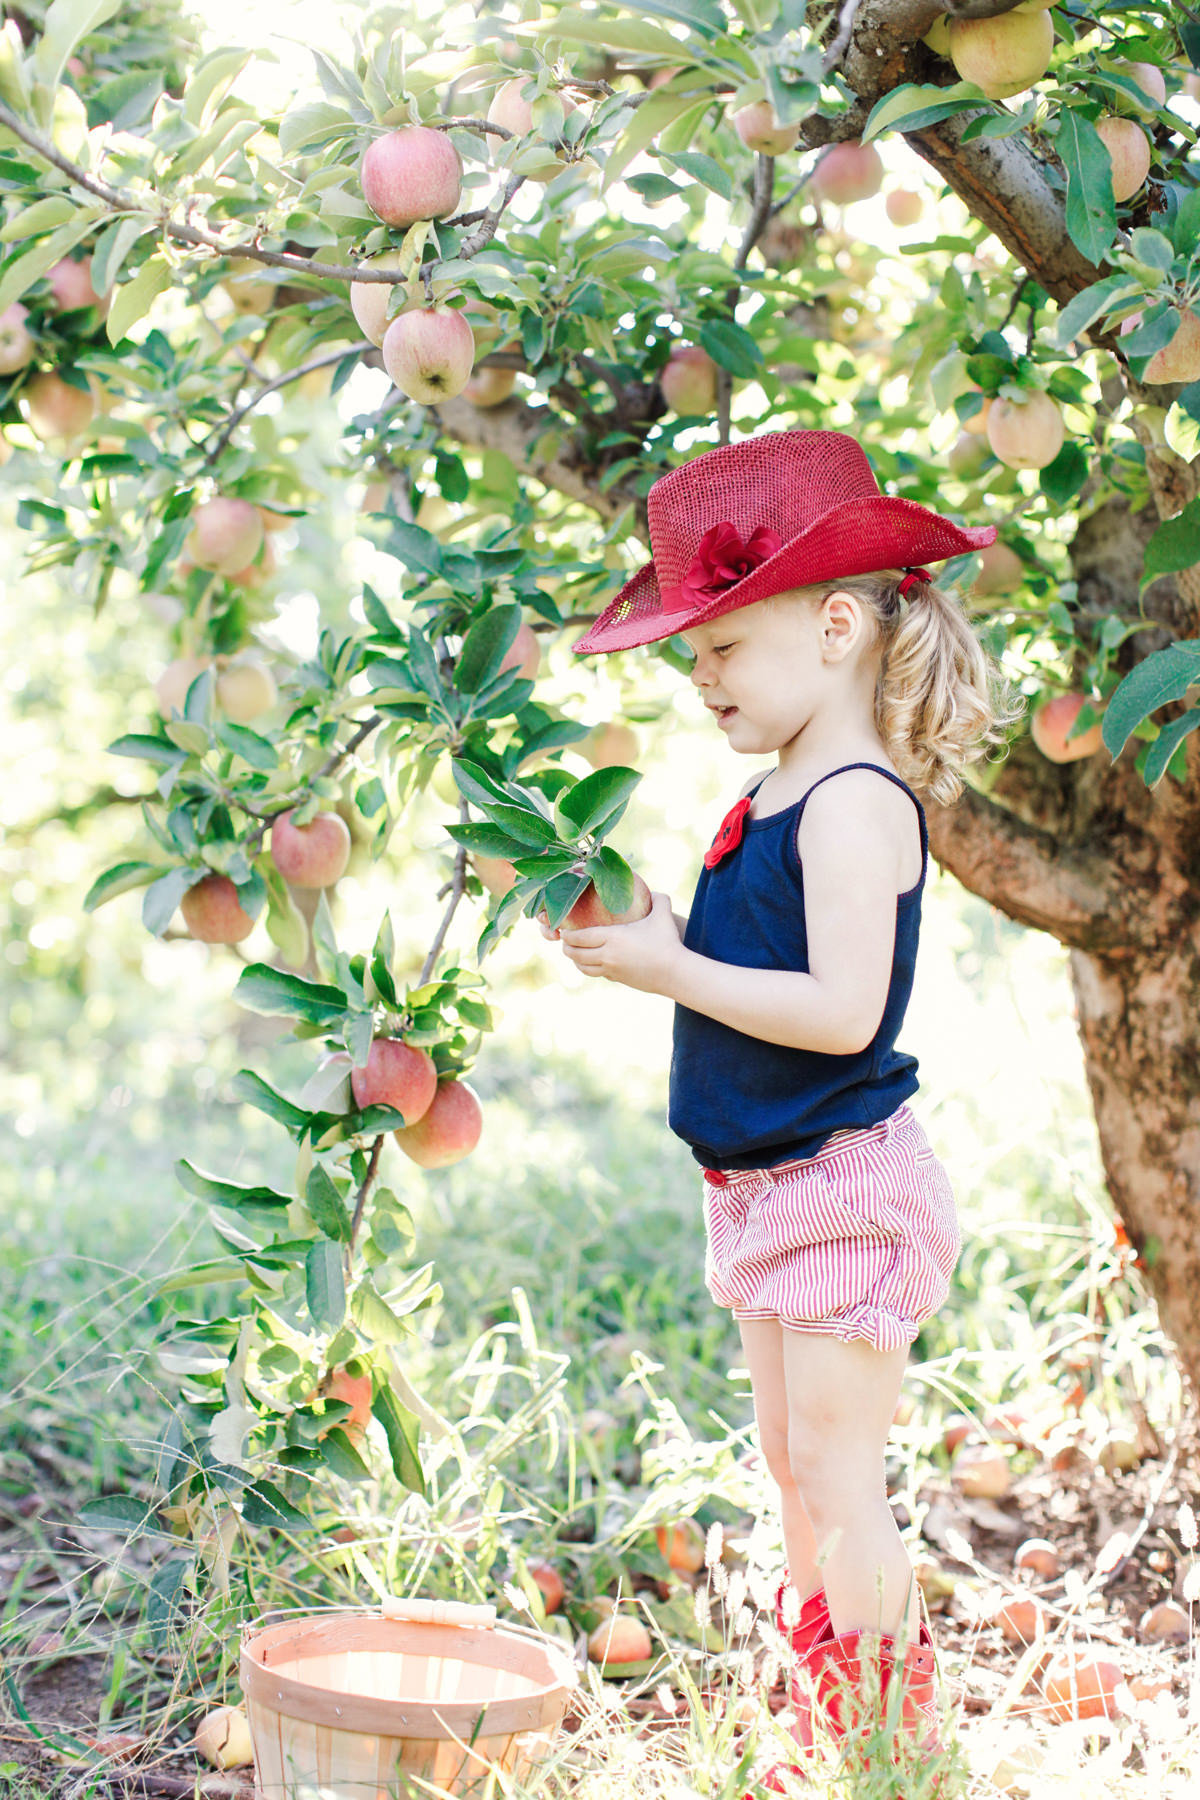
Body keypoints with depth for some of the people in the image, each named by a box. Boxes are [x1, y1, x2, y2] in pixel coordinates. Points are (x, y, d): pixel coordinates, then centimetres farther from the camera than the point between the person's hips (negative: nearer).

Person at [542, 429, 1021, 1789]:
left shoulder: (857, 804, -19)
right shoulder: (773, 796, 10)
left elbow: (842, 1011, -27)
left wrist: (673, 969, -23)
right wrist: (640, 936, -1)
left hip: (845, 1184, -10)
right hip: (767, 1183, 10)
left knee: (838, 1475, -3)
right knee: (794, 1470, 16)